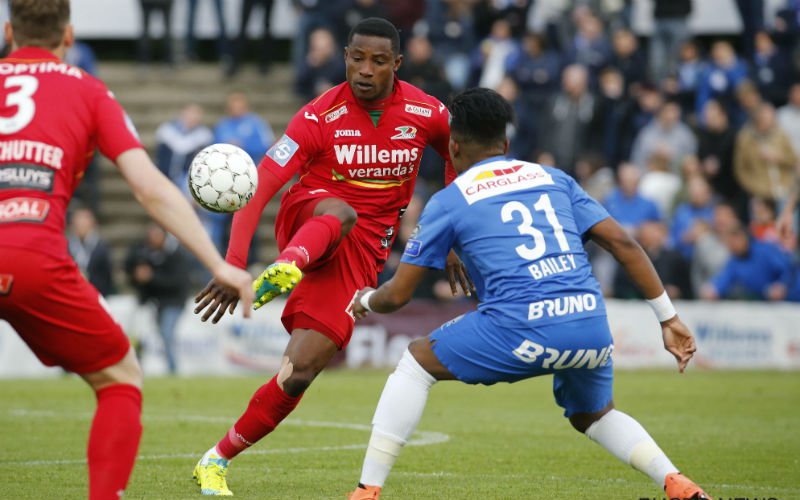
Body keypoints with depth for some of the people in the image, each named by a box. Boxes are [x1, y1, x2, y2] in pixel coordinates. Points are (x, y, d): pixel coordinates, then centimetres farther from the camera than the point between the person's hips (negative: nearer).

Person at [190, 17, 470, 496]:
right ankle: (286, 266, -71)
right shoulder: (321, 117, -15)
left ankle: (217, 461, 0)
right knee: (340, 214, -41)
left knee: (300, 371, -12)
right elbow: (259, 186, -21)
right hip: (309, 217, -1)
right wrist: (234, 263, -33)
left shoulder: (426, 114, -6)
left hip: (364, 249, 1)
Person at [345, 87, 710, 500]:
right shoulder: (553, 179, 22)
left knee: (416, 362, 17)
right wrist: (668, 318, 18)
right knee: (594, 416, 32)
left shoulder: (448, 201, 12)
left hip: (523, 327, -4)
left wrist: (365, 300, 39)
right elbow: (622, 243, 14)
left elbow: (398, 294, 16)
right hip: (591, 327, 4)